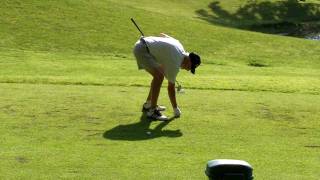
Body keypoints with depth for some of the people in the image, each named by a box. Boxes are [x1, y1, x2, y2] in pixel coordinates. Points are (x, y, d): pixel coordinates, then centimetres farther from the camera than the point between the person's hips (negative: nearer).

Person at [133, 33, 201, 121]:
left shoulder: (179, 45, 6)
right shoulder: (175, 63, -16)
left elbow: (162, 34, 22)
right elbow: (171, 87, -9)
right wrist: (176, 109, 0)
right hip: (142, 50, -10)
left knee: (159, 74, 18)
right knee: (159, 76, -21)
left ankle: (148, 104, 27)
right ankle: (152, 111, -18)